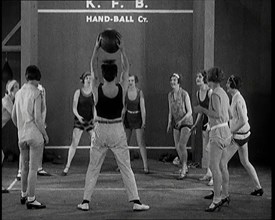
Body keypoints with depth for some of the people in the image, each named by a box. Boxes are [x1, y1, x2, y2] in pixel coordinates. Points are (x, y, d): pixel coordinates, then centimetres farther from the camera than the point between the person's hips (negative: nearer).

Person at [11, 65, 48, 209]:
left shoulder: (19, 93, 8)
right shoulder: (36, 93, -11)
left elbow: (13, 116, 14)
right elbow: (37, 117, -17)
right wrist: (45, 134, -6)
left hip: (22, 136, 7)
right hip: (35, 135, -7)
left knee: (25, 167, 19)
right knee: (33, 169, -1)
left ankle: (24, 195, 31)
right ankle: (31, 199, 1)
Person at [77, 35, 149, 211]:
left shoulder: (97, 89, -9)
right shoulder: (122, 89, -9)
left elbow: (92, 68, 5)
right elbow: (126, 69, 6)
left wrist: (96, 48, 9)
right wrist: (122, 50, 9)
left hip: (100, 131, 0)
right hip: (117, 131, 0)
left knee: (93, 168, 10)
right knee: (126, 168, 5)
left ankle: (86, 201, 11)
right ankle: (136, 201, 3)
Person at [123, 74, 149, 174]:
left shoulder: (140, 92, -11)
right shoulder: (125, 92, -5)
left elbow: (143, 108, -13)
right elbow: (123, 107, -1)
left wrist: (144, 122, -17)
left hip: (138, 118, -3)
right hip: (128, 118, 3)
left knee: (141, 143, -8)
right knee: (125, 142, 6)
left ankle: (145, 166, -6)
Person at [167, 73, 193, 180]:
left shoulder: (184, 94, -14)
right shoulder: (170, 95, 3)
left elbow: (189, 111, -12)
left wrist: (181, 120, -23)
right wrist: (169, 123, 3)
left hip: (186, 123, -6)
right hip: (176, 124, 6)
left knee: (181, 145, -17)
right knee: (177, 147, 6)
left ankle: (183, 170, -10)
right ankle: (185, 167, 26)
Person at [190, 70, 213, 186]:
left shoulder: (210, 92, -17)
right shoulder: (198, 93, 8)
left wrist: (210, 123, -26)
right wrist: (195, 124, 17)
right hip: (205, 121, 8)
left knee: (209, 148, -12)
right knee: (205, 149, 11)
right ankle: (208, 173, 23)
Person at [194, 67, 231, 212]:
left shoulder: (215, 94, -14)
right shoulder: (224, 94, 14)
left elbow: (217, 114, -23)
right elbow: (229, 115, 20)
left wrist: (202, 110, -11)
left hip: (218, 132, -10)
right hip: (225, 131, 10)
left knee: (214, 166, -12)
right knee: (222, 166, 15)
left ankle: (216, 200, -15)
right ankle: (224, 195, 23)